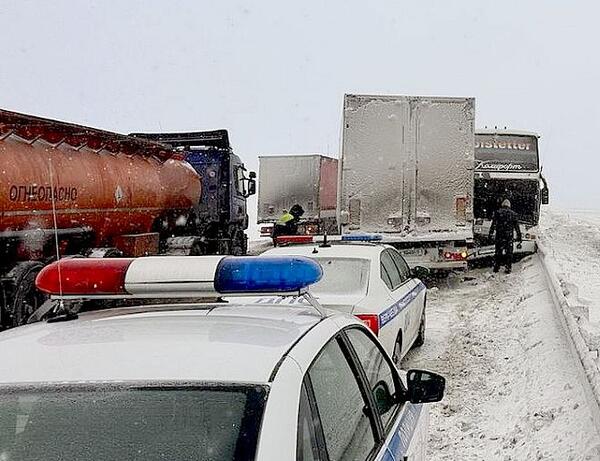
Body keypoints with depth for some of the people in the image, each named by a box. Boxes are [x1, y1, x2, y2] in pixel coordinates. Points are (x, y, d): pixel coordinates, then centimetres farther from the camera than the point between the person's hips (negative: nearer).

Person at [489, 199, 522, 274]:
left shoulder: (498, 212, 2)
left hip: (499, 235, -1)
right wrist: (519, 236, 13)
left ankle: (496, 267, 5)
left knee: (498, 251, 6)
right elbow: (517, 226, 9)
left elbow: (493, 224, -4)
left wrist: (491, 233, -5)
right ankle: (508, 268, 3)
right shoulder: (513, 214, 8)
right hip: (509, 235, 1)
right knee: (509, 252, 5)